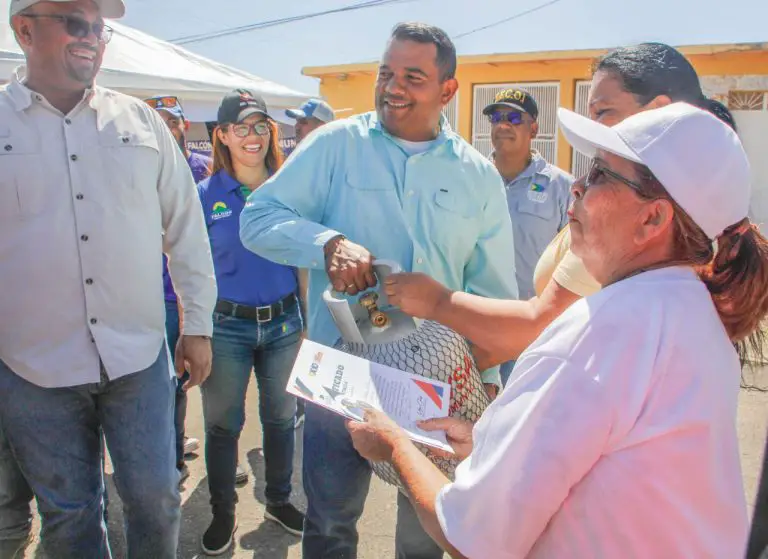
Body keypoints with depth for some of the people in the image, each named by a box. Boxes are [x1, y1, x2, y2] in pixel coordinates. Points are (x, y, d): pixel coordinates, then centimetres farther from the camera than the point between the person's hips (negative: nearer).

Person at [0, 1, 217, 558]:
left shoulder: (140, 120, 4)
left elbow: (186, 226, 6)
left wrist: (198, 324, 5)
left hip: (140, 357, 1)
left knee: (156, 500, 12)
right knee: (68, 514, 15)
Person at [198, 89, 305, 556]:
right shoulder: (207, 194, -4)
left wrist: (308, 319, 2)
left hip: (283, 321, 2)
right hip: (227, 325, -2)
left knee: (281, 417, 15)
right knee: (222, 424, 10)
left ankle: (280, 500, 37)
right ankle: (222, 513, 31)